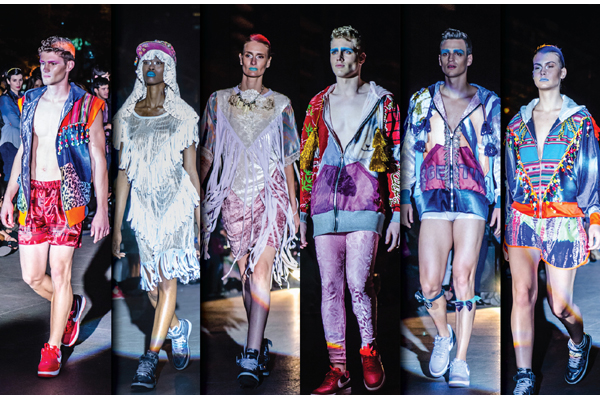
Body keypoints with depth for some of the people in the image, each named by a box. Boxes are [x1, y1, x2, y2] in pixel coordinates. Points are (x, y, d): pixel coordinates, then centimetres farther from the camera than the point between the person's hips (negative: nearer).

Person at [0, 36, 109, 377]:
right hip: (32, 196, 5)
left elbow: (99, 160, -2)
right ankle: (73, 306, 34)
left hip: (67, 196, -5)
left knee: (60, 274, -5)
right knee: (32, 276, 4)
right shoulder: (30, 103, 12)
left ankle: (53, 348, 10)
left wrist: (102, 210, -7)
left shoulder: (86, 106, -2)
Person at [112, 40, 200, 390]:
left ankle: (150, 360, -14)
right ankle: (179, 328, 34)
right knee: (152, 287, 5)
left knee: (167, 278, -16)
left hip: (177, 202, -3)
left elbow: (192, 170, 6)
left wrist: (200, 218, 3)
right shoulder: (128, 116, 9)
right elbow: (124, 173, 7)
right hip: (143, 205, 3)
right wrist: (117, 226, 5)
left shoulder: (182, 115, 5)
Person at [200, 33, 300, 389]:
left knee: (261, 270, -15)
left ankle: (251, 358, -20)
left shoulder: (281, 104, 9)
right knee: (246, 275, 5)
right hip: (234, 196, 2)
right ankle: (260, 345, 21)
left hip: (271, 194, -2)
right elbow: (207, 154, 13)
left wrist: (294, 208, 11)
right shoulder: (219, 101, 11)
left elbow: (287, 160, 12)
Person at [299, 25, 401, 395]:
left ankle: (369, 352, 8)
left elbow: (397, 161, 5)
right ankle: (338, 369, 10)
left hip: (365, 202, -3)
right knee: (330, 286, 2)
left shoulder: (382, 102, 6)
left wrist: (397, 214, 0)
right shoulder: (318, 104, 14)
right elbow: (307, 161, 16)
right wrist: (302, 213, 11)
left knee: (358, 282, -15)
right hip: (325, 203, 3)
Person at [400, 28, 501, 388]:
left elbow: (499, 154, 10)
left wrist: (500, 200, 4)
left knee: (463, 278, -6)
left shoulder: (488, 102, 9)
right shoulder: (423, 100, 11)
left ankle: (461, 359, 5)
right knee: (429, 284, -6)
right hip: (433, 198, 1)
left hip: (473, 197, -1)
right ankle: (443, 335, 23)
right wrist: (406, 197, 8)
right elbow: (409, 150, 13)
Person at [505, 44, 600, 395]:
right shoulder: (518, 122, 11)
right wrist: (505, 224, 12)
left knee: (560, 303, 2)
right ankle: (524, 378, -4)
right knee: (522, 294, -11)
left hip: (564, 221, -2)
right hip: (523, 218, 2)